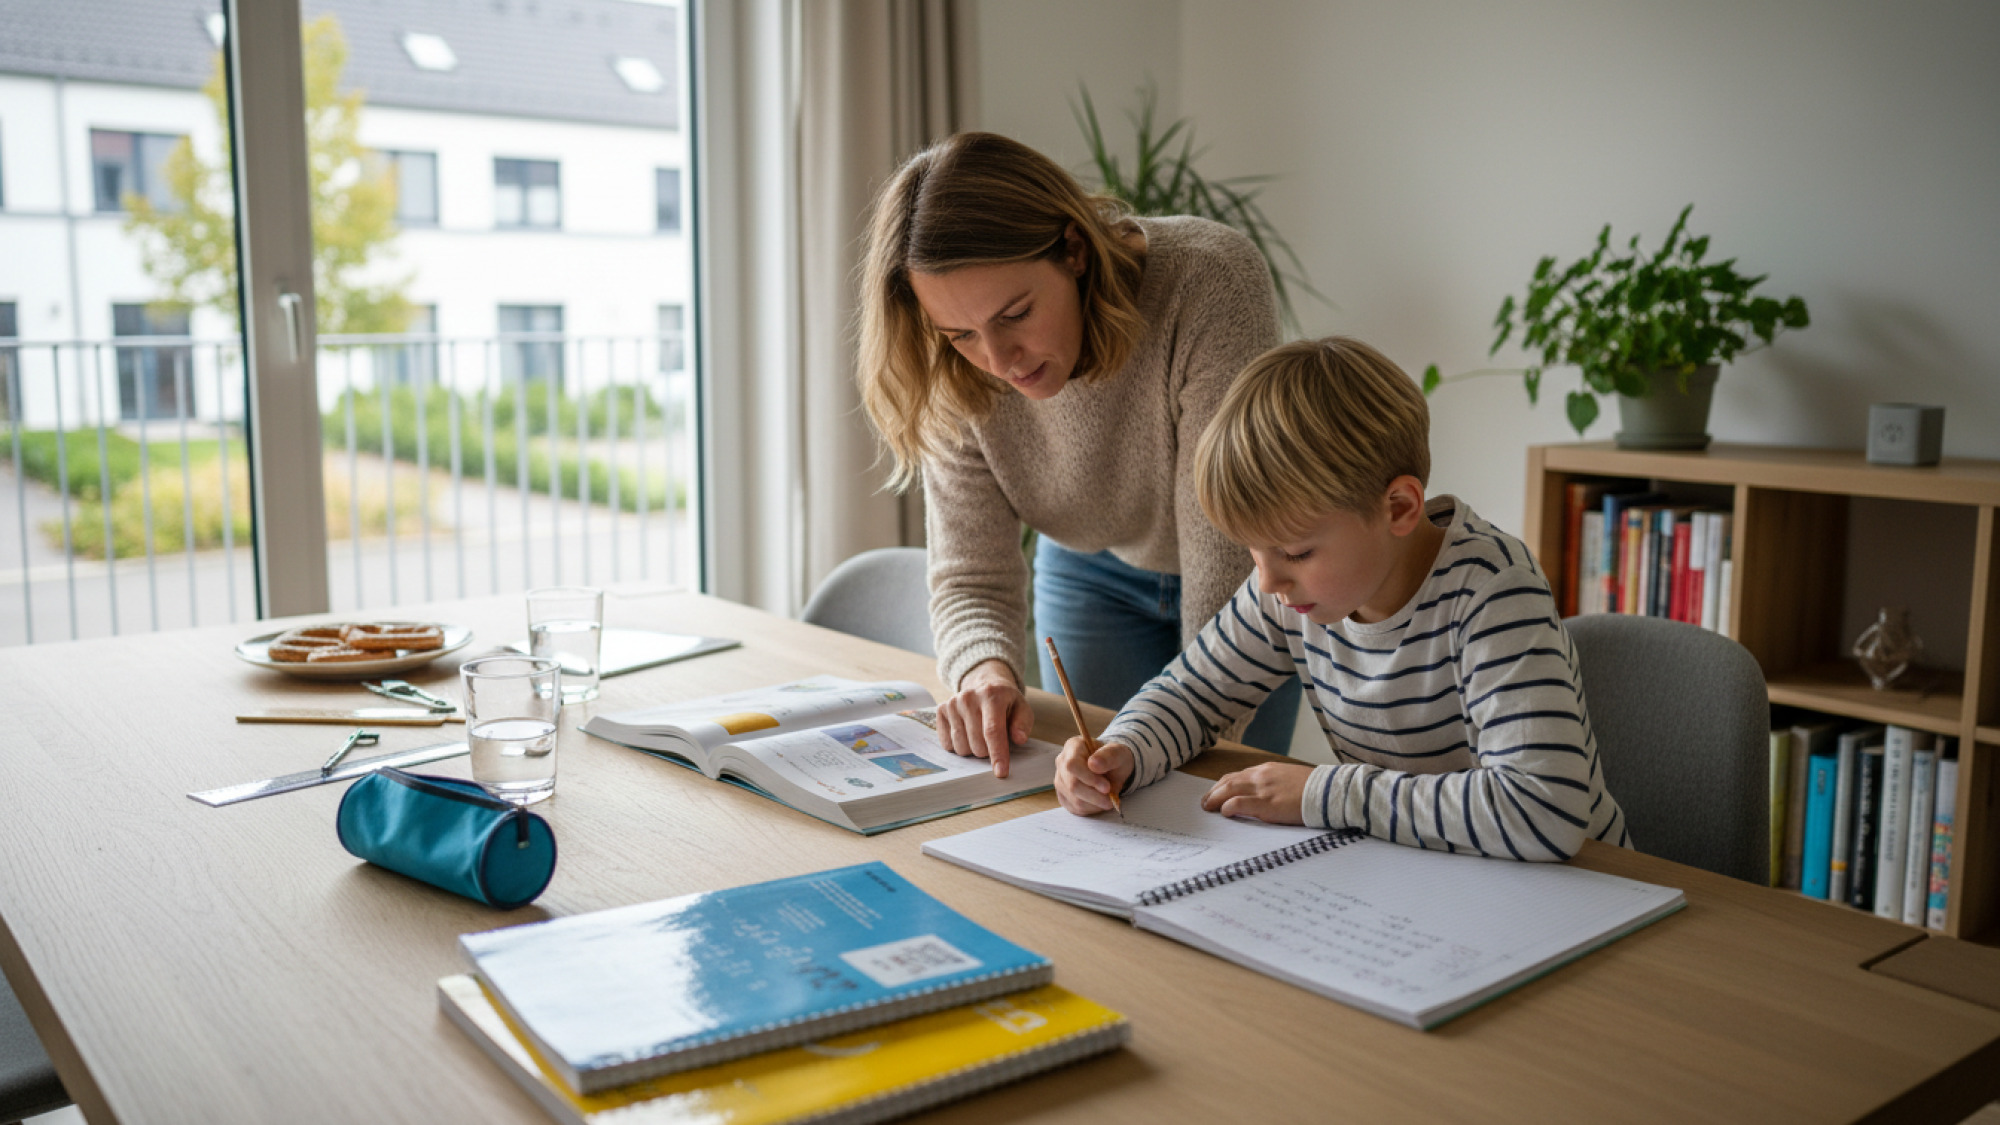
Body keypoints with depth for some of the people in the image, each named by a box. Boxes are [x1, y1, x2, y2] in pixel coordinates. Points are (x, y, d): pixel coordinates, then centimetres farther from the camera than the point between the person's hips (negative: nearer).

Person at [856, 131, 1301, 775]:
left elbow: (1227, 558, -34)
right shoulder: (960, 375, -24)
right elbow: (971, 576, -20)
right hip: (1093, 576, 3)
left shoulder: (1213, 284, -37)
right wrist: (984, 671, -41)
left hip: (1253, 578, -2)